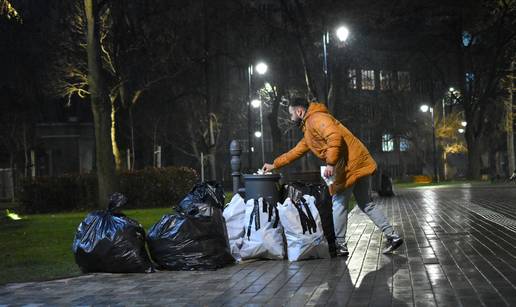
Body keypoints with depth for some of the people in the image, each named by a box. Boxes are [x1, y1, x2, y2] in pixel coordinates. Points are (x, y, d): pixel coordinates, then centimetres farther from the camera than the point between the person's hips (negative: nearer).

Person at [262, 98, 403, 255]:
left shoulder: (316, 118, -8)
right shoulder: (308, 130, 25)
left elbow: (335, 137, -23)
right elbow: (296, 152, 32)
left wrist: (330, 163, -27)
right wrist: (274, 165, 33)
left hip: (350, 164, -10)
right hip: (359, 164, 10)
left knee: (339, 204, 0)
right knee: (366, 204, 14)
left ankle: (340, 245, 7)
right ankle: (392, 236, 14)